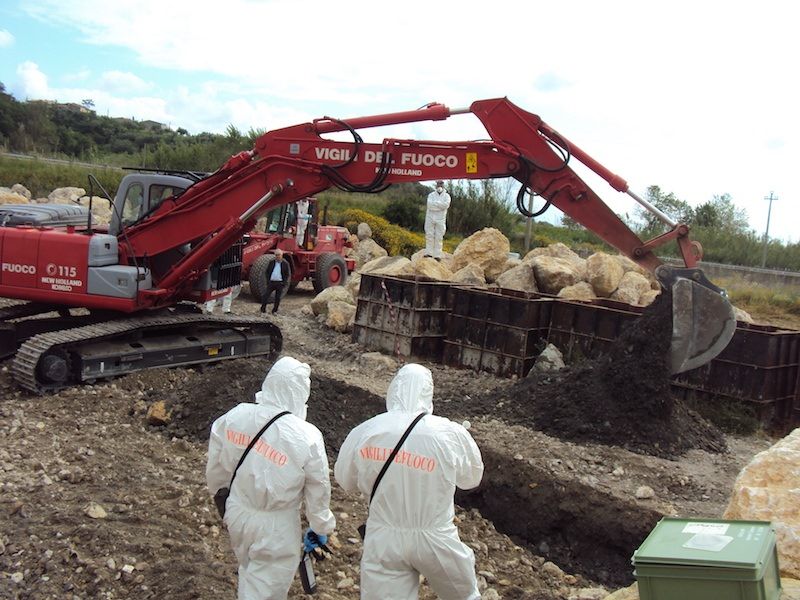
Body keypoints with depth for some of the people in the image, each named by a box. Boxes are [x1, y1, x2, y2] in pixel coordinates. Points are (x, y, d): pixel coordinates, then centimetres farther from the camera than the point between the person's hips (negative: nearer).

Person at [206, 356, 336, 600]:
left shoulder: (234, 416, -14)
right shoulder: (307, 438, -25)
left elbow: (216, 468, 1)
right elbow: (318, 490, -12)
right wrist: (321, 527, 6)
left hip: (238, 515, 5)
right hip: (275, 529, -5)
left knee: (249, 574, 30)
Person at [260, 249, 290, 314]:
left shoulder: (285, 264, 2)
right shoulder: (271, 262, 7)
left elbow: (287, 274, 5)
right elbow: (267, 272, 11)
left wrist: (283, 283, -6)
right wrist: (268, 281, -1)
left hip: (280, 283, -1)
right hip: (271, 282, 1)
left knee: (277, 298, 5)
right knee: (266, 295, -4)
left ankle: (274, 311, 15)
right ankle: (263, 309, 4)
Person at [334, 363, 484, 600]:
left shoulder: (364, 432, -12)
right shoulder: (451, 434, -17)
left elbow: (345, 480, 5)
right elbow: (472, 478, 2)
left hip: (383, 540, 1)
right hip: (435, 540, -1)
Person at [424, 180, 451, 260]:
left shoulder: (446, 196, 7)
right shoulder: (431, 195, 8)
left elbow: (446, 204, -13)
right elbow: (430, 205, -10)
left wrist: (435, 203, -10)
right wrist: (440, 205, -12)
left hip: (440, 219, -1)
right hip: (430, 218, 1)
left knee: (439, 237, -2)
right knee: (429, 235, -2)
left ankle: (437, 255, -2)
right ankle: (429, 252, 2)